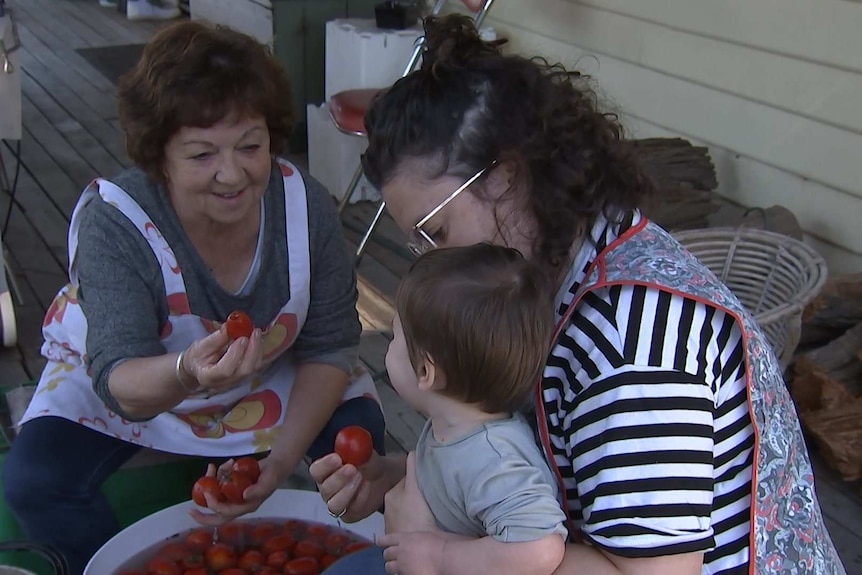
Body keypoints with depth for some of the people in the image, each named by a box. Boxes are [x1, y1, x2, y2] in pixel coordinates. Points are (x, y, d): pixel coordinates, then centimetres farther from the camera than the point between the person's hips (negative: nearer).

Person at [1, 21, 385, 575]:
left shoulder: (306, 204, -24)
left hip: (270, 375, 2)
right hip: (134, 379, -2)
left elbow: (330, 346, -14)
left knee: (357, 429, -18)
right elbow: (119, 381, -39)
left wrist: (282, 459, -26)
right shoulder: (111, 222, -33)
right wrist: (187, 374, -62)